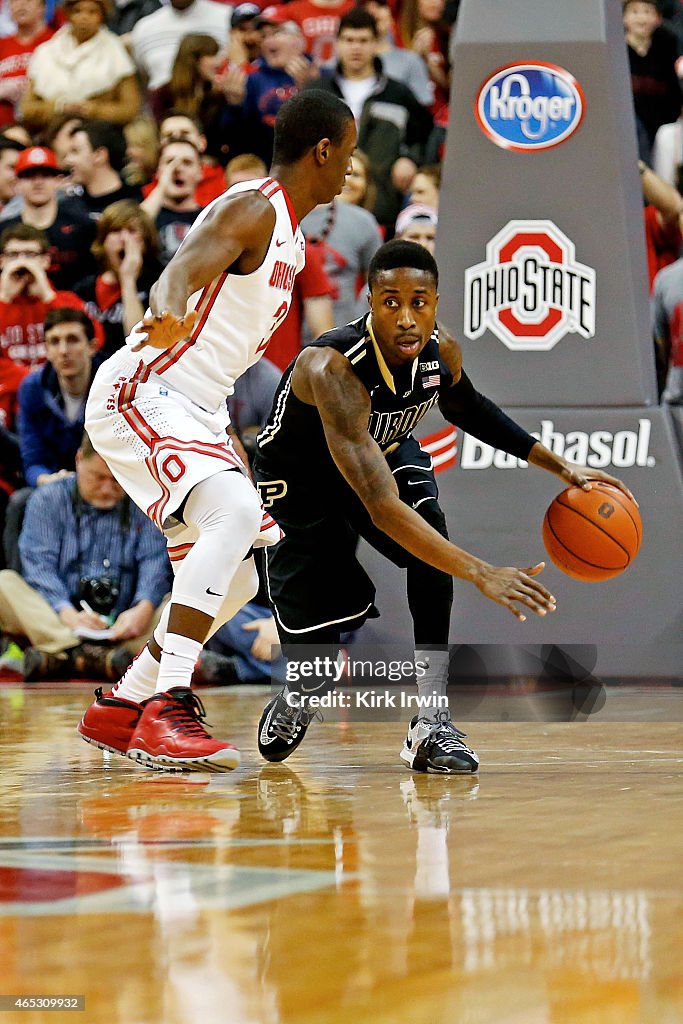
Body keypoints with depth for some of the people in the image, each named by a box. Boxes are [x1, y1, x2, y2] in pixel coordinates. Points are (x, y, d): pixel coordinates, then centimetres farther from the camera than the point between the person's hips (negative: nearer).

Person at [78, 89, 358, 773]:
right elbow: (182, 270, -32)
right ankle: (166, 710, -35)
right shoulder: (251, 209, -13)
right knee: (236, 511, -31)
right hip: (139, 395, -11)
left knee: (234, 579, 13)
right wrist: (168, 313, -55)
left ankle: (121, 708, 25)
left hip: (194, 409, 11)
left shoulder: (287, 232, 17)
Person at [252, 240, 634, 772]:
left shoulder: (441, 351, -20)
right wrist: (483, 574, -55)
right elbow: (381, 507, -48)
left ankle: (432, 724, -23)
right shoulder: (332, 368, -41)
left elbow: (467, 407, 8)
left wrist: (558, 464, -1)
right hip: (302, 482, -5)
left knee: (429, 528, -29)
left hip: (386, 451, 5)